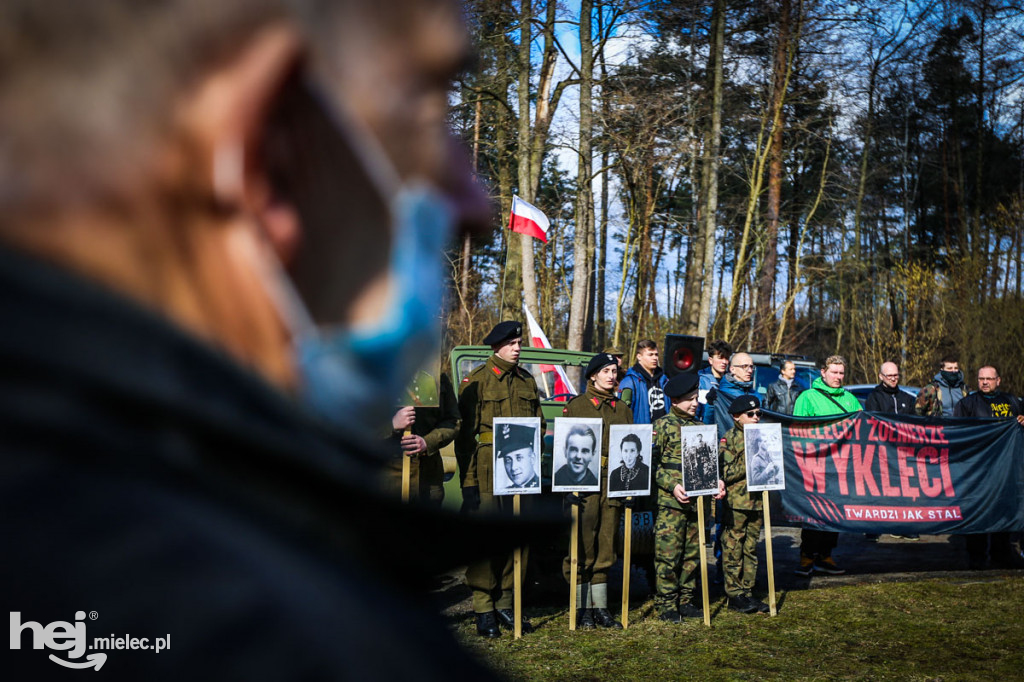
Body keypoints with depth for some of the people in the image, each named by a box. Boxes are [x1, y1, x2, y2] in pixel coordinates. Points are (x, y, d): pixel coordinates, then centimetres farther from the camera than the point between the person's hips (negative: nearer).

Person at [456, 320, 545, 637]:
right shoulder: (476, 381, -1)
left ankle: (506, 604, 17)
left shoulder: (527, 381, 15)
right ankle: (483, 609, 5)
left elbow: (538, 424, 22)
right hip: (488, 474, -5)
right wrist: (468, 480, -11)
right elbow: (465, 433, -5)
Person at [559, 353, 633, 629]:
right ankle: (582, 609, 6)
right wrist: (570, 484, -11)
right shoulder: (576, 405, 1)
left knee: (605, 548, 7)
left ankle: (600, 607, 13)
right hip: (584, 483, -4)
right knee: (582, 548, -2)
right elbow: (566, 447, -2)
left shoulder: (623, 409, 15)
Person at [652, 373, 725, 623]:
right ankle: (666, 605, 1)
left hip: (697, 501, 6)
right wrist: (672, 486, -17)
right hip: (670, 502, -6)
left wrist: (716, 481, 5)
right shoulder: (663, 425, -3)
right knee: (668, 555, -5)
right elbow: (652, 463, -6)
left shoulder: (699, 426, 16)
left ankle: (685, 601, 19)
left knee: (692, 554, 10)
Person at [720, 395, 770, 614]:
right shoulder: (729, 439, -5)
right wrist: (747, 463, -18)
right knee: (733, 549, -1)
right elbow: (725, 474, -12)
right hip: (736, 503, -6)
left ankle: (747, 591, 16)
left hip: (757, 502, 6)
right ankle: (734, 594, 5)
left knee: (751, 549, 9)